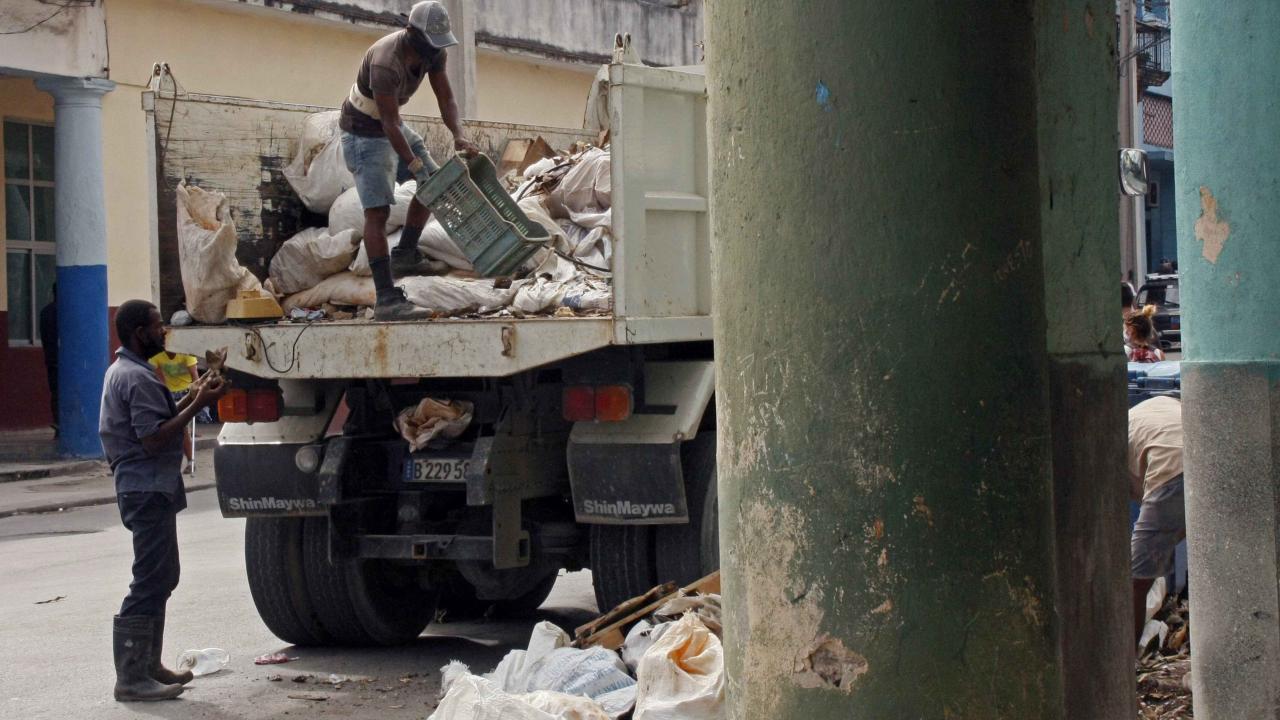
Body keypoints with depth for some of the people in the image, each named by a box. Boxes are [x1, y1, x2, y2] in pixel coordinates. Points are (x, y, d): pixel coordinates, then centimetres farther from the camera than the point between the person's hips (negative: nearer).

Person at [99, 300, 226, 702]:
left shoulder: (122, 371, 16)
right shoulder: (138, 378, -18)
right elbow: (153, 439, -23)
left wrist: (190, 399, 12)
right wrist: (197, 406, -20)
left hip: (146, 489, 11)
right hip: (148, 491, -11)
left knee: (161, 577, 18)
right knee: (151, 582, -10)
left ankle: (147, 666, 25)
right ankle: (131, 679, -10)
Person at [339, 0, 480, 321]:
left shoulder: (433, 50, -10)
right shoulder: (386, 63, -36)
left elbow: (446, 99, -10)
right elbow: (390, 124, -33)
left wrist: (459, 136, -29)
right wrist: (416, 169, -33)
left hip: (390, 126, 9)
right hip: (364, 135, -9)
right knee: (378, 210, -15)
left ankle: (404, 257, 27)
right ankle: (387, 300, -20)